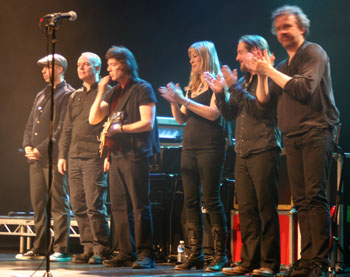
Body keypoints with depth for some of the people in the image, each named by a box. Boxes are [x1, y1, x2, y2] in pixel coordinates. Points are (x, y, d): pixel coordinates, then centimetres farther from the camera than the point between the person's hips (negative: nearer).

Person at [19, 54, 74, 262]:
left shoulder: (68, 94, -4)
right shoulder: (41, 95, 21)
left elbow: (62, 128, -13)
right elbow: (30, 124, 21)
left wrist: (42, 149, -15)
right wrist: (27, 145, 3)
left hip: (54, 157, -8)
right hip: (36, 158, 8)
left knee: (59, 204, -6)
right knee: (38, 204, 8)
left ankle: (61, 249, -4)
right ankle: (40, 249, 13)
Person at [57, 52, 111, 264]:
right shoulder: (75, 97, 20)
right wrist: (62, 155, 15)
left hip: (95, 158, -7)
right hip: (75, 158, 7)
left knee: (95, 206, -10)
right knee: (79, 207, 5)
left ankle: (101, 250, -3)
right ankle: (89, 248, 11)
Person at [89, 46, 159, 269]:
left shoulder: (142, 89, -4)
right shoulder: (114, 93, 18)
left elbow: (148, 123, -12)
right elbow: (94, 119, 14)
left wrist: (120, 128, -16)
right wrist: (100, 93, 4)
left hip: (136, 155, -8)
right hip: (117, 155, 8)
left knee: (140, 206, -8)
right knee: (119, 207, 6)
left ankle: (146, 254, -5)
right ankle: (127, 253, 11)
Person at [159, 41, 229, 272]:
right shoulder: (192, 86, 19)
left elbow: (213, 113, -15)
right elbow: (182, 119, 18)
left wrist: (184, 100, -16)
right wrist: (174, 102, 0)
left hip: (210, 147, -7)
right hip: (190, 147, 7)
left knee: (211, 199, -9)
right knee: (191, 201, 3)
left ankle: (220, 254, -5)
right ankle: (196, 254, 5)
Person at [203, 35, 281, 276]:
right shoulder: (243, 81, 19)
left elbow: (261, 107, -18)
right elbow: (230, 114, 18)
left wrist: (234, 87, -13)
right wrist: (220, 93, 4)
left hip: (264, 150, -8)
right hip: (243, 153, 8)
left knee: (266, 208, -5)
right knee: (246, 210, 6)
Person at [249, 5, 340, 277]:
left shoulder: (313, 53, 0)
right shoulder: (284, 66, 21)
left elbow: (304, 89, -15)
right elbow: (264, 100, 17)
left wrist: (271, 71, -8)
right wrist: (262, 74, 3)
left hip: (316, 133, -7)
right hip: (293, 139, 7)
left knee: (315, 197, -14)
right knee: (301, 201, 4)